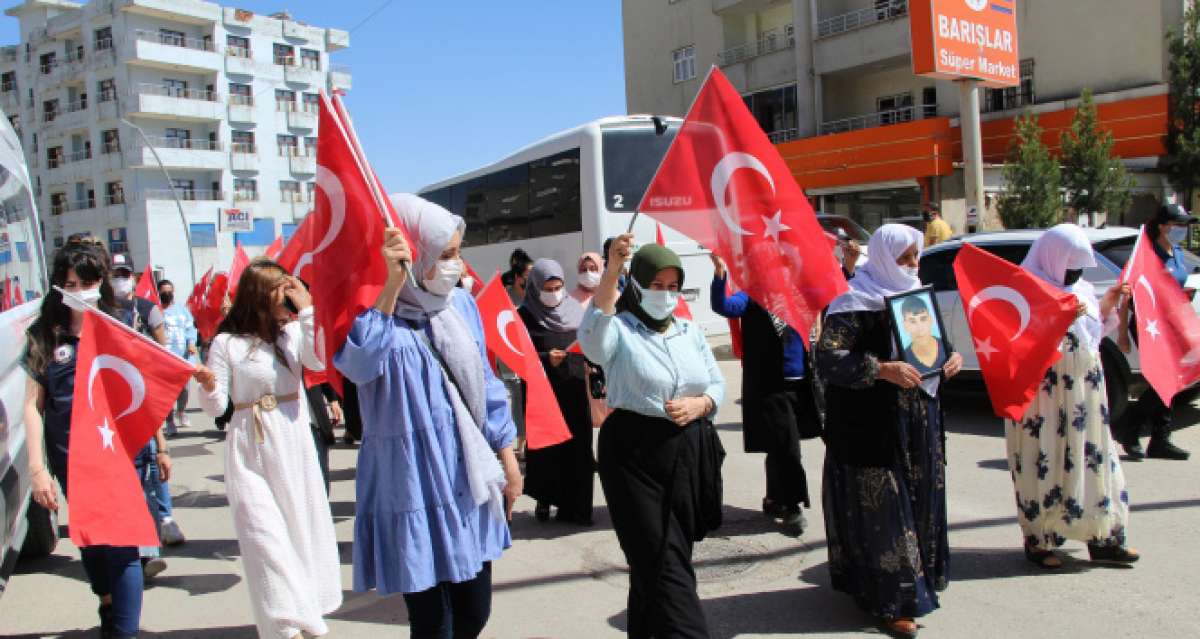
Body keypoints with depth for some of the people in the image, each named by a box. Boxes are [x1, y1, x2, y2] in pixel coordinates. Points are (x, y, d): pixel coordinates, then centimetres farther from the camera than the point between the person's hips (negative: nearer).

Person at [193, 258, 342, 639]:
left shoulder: (293, 332, 2)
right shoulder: (226, 342, -3)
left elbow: (320, 361, -18)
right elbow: (216, 408, -2)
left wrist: (306, 310, -16)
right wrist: (208, 386, -24)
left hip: (294, 442, 3)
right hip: (250, 449, -2)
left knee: (301, 524, 13)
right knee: (264, 534, -6)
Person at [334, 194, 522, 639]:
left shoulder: (461, 303, 6)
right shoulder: (371, 313, -10)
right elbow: (359, 365, -32)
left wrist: (508, 457, 13)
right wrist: (391, 286, -31)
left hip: (468, 483, 6)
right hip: (413, 490, -6)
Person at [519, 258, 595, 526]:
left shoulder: (574, 309, 8)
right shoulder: (525, 315, -2)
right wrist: (546, 359, -21)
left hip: (574, 386, 3)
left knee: (576, 446, 2)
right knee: (545, 448, 4)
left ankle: (574, 505, 11)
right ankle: (544, 500, 20)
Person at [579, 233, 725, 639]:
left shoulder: (690, 332, 12)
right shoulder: (621, 330, -6)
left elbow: (718, 385, 14)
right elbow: (592, 341, -30)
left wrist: (699, 404, -9)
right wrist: (610, 273, -39)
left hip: (687, 454, 6)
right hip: (633, 454, -5)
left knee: (658, 562, 16)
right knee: (664, 565, -6)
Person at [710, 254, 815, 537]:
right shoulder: (751, 297, -8)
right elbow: (722, 306, -25)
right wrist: (719, 274, -39)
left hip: (800, 384, 6)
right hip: (768, 387, -5)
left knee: (781, 449, 17)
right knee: (785, 448, -5)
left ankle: (775, 501, 32)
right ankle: (791, 506, 8)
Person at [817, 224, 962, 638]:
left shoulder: (914, 295, 12)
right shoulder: (857, 304, -13)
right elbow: (827, 357, -20)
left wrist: (950, 357, 2)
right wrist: (882, 370, -27)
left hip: (918, 421, 8)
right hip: (873, 427, -8)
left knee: (919, 501, 14)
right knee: (882, 509, -2)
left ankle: (919, 577, 31)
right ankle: (892, 601, 8)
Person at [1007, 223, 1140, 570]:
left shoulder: (1079, 289, 13)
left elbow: (1093, 331, 23)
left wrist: (1107, 305, 9)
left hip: (1085, 394, 8)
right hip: (1045, 395, -8)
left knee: (1092, 458, 11)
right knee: (1046, 464, 0)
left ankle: (1101, 538, 21)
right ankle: (1037, 540, 13)